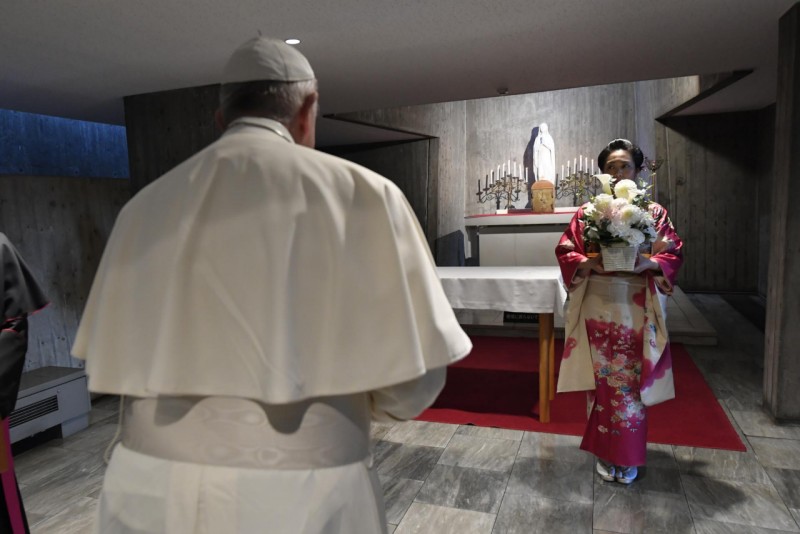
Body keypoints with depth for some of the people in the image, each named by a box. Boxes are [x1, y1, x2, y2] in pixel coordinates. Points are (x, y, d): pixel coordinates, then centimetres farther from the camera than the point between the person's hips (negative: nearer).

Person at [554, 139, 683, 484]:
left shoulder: (654, 212, 5)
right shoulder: (587, 212, 6)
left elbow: (674, 252, 2)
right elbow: (565, 251, 3)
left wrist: (647, 263, -17)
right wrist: (590, 264, -16)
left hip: (636, 308, 0)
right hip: (598, 306, 0)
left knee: (633, 380, 4)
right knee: (602, 379, 5)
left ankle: (629, 456, 19)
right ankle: (604, 452, 20)